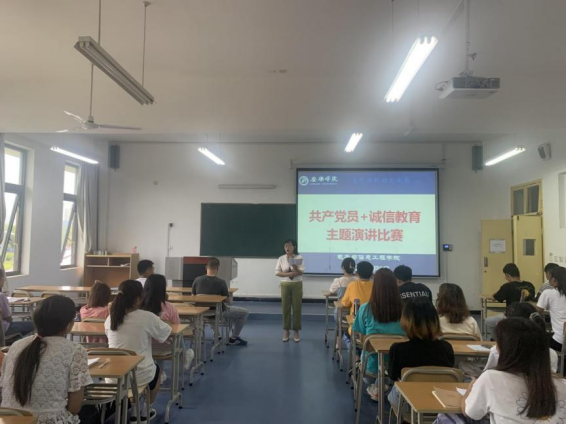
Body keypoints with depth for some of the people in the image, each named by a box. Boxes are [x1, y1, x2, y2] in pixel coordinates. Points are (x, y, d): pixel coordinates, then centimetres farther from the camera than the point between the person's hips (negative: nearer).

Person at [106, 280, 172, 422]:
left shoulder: (110, 318, -3)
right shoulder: (147, 317, -17)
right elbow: (167, 334, -3)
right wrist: (151, 332, 19)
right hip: (139, 376, -4)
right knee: (157, 370, 30)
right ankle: (145, 411, 38)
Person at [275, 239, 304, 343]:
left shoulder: (299, 258, -4)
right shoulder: (281, 258, 0)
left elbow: (301, 272, -12)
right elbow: (277, 272, -4)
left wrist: (295, 268, -33)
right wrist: (289, 274, -17)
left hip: (297, 285, -1)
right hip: (285, 285, 1)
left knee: (297, 308, 2)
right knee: (285, 308, 5)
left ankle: (296, 331, 13)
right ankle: (286, 331, 17)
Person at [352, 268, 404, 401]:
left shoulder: (366, 309, -16)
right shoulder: (403, 310, -14)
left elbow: (360, 335, -2)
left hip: (373, 364, -2)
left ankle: (377, 389, 27)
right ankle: (379, 387, 30)